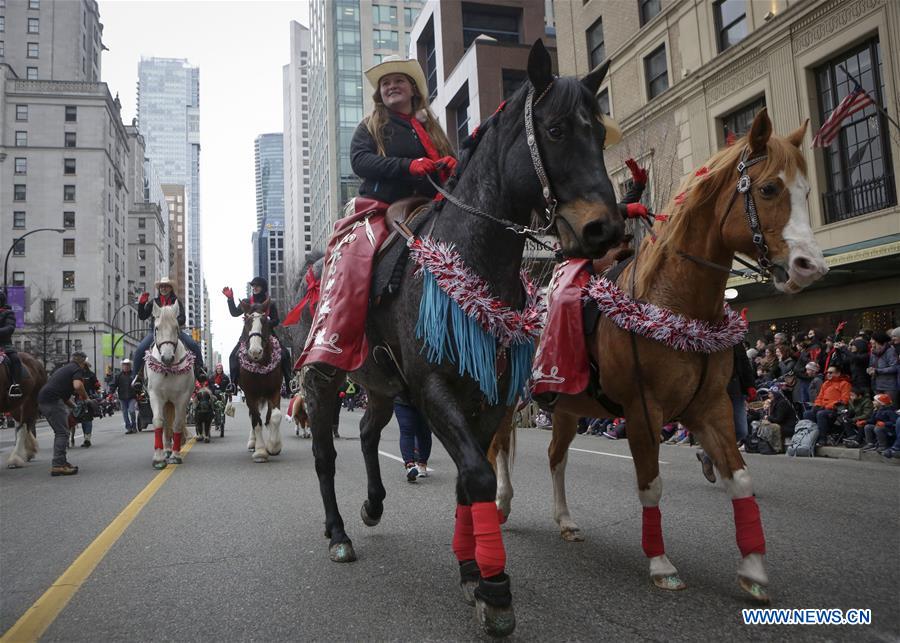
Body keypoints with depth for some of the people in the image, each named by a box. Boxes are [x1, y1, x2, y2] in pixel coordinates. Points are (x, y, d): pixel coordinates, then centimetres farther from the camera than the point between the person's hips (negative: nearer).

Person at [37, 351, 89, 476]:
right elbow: (77, 386, -21)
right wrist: (85, 397, -5)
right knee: (62, 433, -6)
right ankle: (58, 466, -9)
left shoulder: (64, 368, 28)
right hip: (53, 401, -10)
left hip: (43, 400, 10)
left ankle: (60, 462, 23)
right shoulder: (78, 369, -1)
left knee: (60, 433, 18)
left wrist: (74, 406, 32)